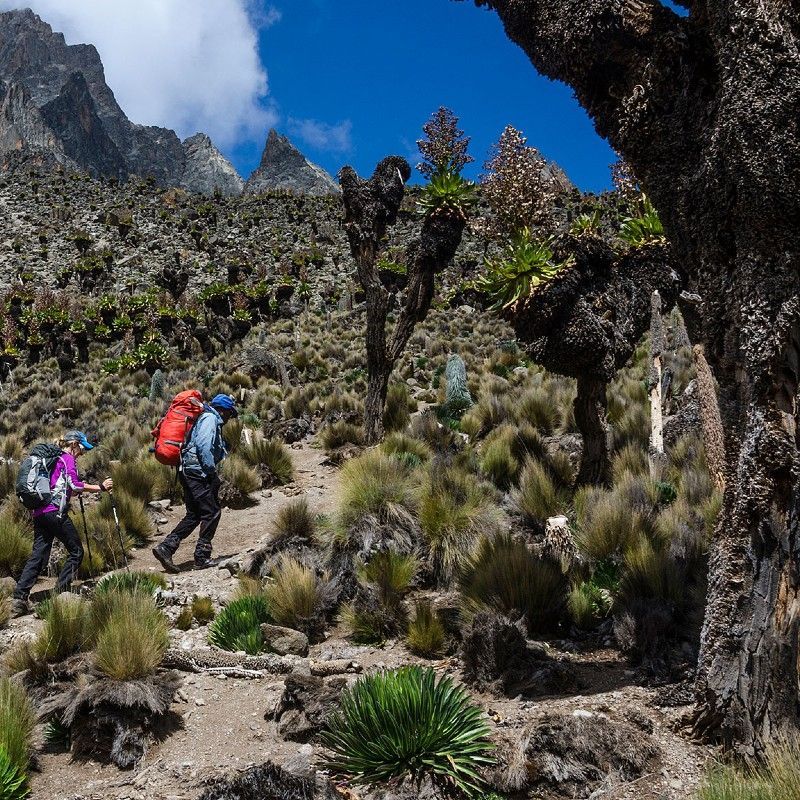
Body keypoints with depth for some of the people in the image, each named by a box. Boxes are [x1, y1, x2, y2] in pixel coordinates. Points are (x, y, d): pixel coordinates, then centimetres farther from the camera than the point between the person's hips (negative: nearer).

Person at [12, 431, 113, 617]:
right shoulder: (67, 459, -2)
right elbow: (74, 485, -15)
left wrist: (76, 491, 32)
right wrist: (100, 487, -13)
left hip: (39, 512, 9)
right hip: (55, 512, -9)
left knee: (38, 555, 6)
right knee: (76, 551, 1)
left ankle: (19, 598, -3)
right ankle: (61, 592, -4)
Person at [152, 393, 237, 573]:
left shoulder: (208, 419, 26)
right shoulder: (210, 418, -6)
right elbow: (203, 445, -20)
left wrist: (211, 473, 18)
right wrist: (212, 471, -18)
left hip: (188, 472, 10)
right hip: (198, 472, -10)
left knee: (193, 515, 11)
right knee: (212, 512, -4)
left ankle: (166, 547, 2)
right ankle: (202, 557, -1)